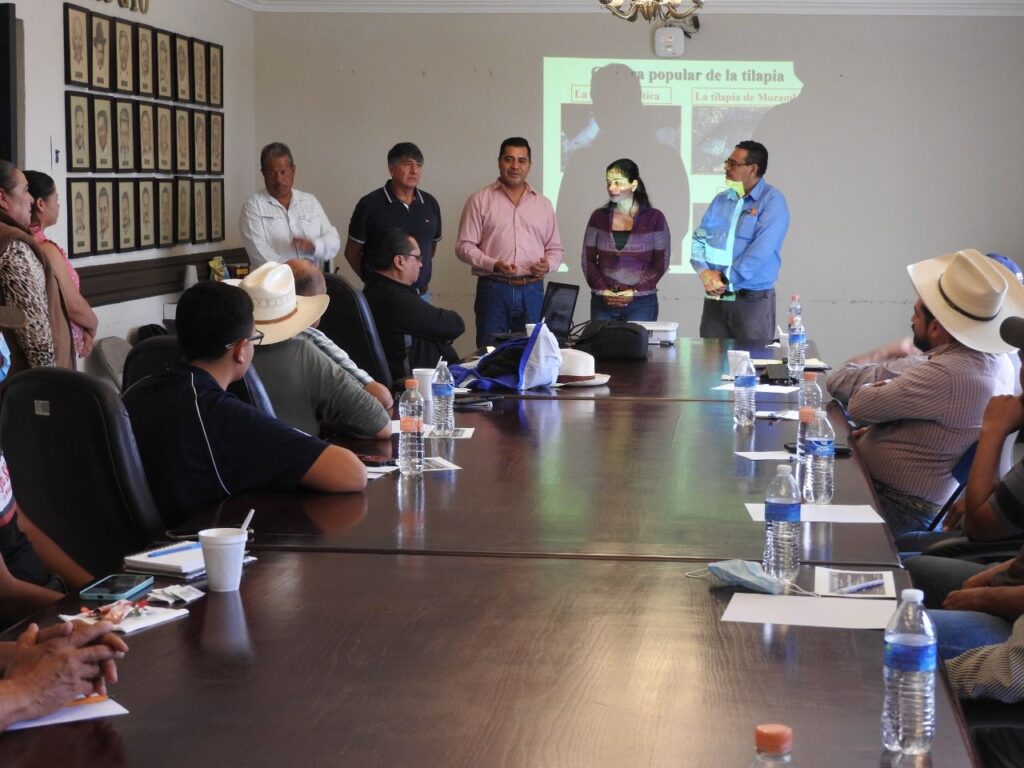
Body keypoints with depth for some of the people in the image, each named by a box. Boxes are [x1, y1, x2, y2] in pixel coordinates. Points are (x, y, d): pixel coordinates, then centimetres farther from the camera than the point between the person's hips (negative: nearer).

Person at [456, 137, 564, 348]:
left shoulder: (543, 204, 14)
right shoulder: (480, 200, 4)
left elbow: (556, 249, 18)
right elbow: (464, 246, 0)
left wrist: (548, 264, -5)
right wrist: (493, 265, -15)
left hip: (532, 290, 3)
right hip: (493, 289, -3)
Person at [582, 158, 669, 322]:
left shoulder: (654, 218, 1)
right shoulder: (599, 217, 8)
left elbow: (661, 263, -1)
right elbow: (588, 260, 7)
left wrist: (635, 292, -11)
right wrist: (602, 290, -8)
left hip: (641, 303, -2)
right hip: (602, 302, 2)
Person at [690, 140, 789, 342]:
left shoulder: (772, 201, -8)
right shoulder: (720, 200, 13)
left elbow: (761, 250, -18)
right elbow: (699, 239, 10)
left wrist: (725, 279, -16)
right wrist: (705, 272, -10)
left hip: (753, 300, -5)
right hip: (714, 299, 6)